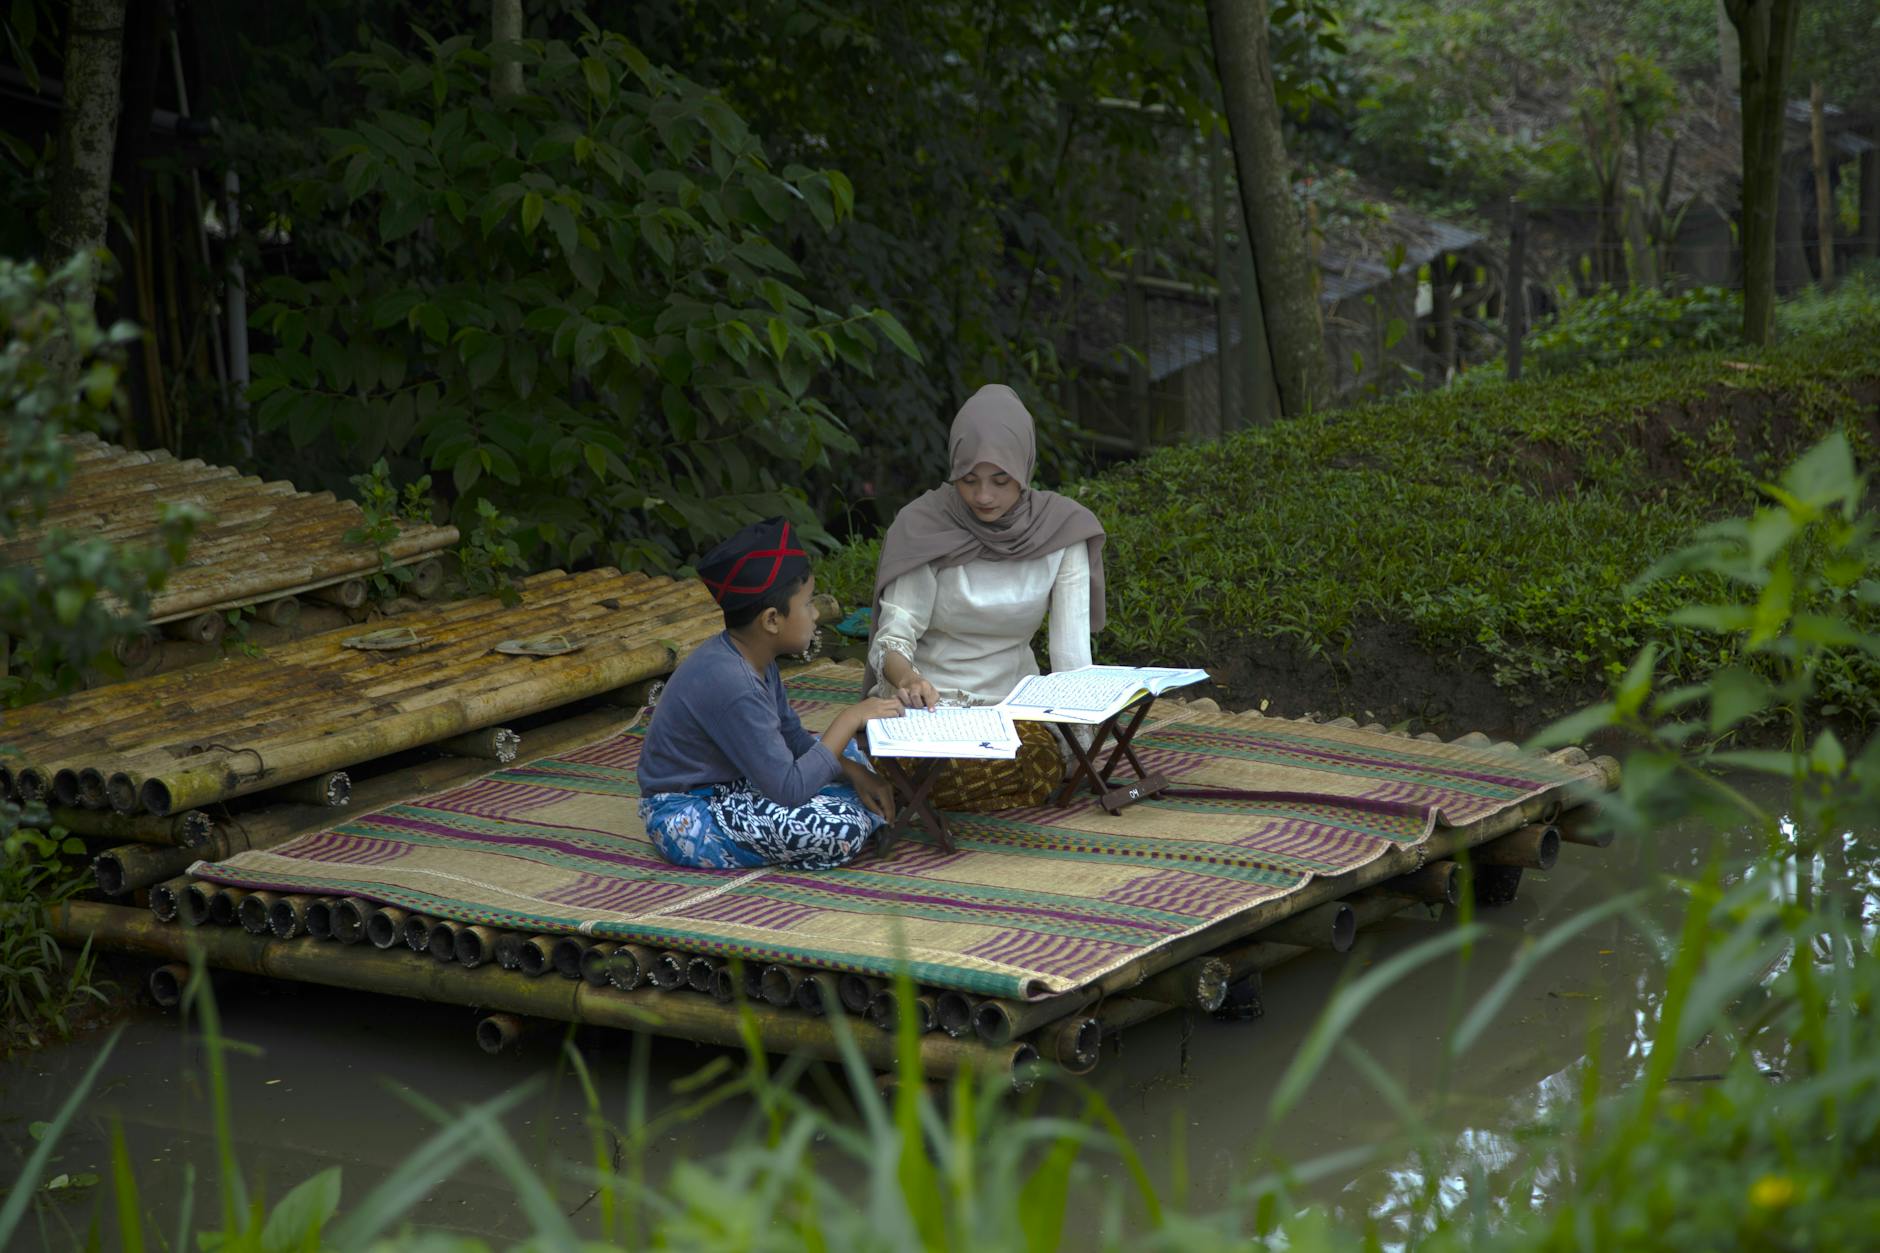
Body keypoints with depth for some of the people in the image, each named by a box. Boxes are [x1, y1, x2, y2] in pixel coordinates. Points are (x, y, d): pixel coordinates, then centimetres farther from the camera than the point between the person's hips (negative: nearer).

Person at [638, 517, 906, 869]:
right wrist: (851, 719, -22)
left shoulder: (753, 658, -1)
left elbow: (794, 740, 11)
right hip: (688, 819, -10)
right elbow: (788, 790, -29)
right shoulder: (731, 684, -30)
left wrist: (855, 772, -5)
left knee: (848, 757, 21)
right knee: (842, 832, -26)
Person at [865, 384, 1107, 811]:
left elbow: (1071, 647, -11)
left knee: (1044, 761, -31)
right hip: (925, 699, -2)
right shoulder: (924, 526, -11)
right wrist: (907, 678, -39)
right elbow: (894, 636, -15)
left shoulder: (1060, 529, -5)